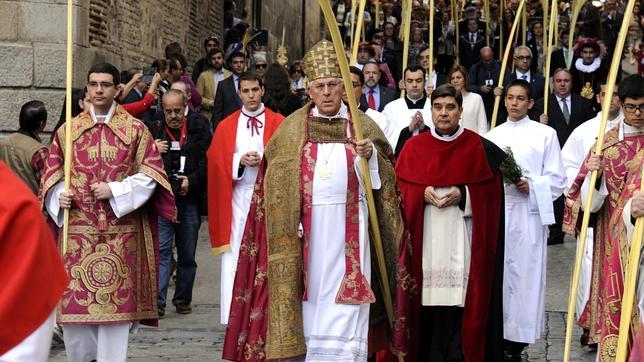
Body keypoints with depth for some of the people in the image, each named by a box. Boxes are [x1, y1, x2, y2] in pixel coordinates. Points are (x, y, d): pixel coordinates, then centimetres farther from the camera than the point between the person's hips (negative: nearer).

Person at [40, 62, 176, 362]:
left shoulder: (135, 130, 5)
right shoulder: (68, 130, 10)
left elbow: (150, 174, 1)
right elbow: (51, 175, 14)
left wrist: (115, 191, -11)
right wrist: (59, 197, -6)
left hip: (121, 231, -2)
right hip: (77, 230, 2)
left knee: (115, 300, -2)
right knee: (75, 301, 1)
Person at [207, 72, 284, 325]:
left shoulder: (279, 124, 6)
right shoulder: (226, 126, 11)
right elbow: (216, 163, 6)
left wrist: (264, 159, -14)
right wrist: (240, 160, -10)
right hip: (237, 197, 1)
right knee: (235, 256, -4)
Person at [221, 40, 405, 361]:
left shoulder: (363, 126, 6)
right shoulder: (291, 128, 7)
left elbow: (386, 180, 7)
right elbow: (276, 184, 5)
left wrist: (372, 156, -13)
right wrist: (286, 226, -6)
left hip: (348, 229, -1)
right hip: (305, 229, 1)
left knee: (343, 310, -4)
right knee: (309, 303, 3)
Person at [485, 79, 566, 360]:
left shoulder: (546, 134, 5)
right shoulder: (492, 136, 15)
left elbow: (557, 179, 2)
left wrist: (531, 186, -14)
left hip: (529, 214, -3)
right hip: (496, 213, 3)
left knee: (524, 274, -4)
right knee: (497, 272, 2)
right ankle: (497, 335, 9)